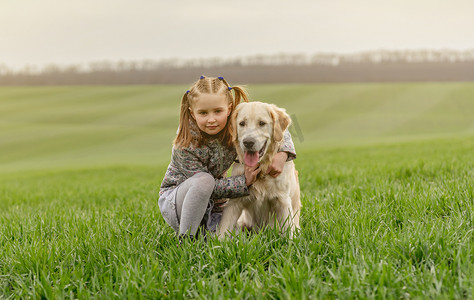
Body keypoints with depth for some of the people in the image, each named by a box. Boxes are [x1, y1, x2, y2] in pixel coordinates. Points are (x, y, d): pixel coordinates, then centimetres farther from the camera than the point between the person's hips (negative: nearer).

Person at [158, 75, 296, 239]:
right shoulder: (186, 146, -27)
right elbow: (205, 183, -24)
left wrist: (282, 154, -22)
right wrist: (244, 181, -30)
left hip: (212, 202, 5)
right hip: (175, 198, -4)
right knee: (204, 180, -36)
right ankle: (185, 238, -23)